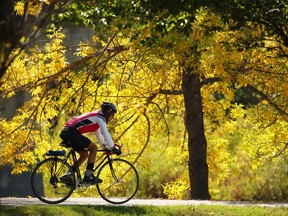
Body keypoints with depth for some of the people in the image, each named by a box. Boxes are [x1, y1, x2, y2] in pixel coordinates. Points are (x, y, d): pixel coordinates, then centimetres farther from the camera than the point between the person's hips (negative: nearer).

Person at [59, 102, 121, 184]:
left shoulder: (96, 117, 25)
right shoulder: (100, 117, -5)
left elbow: (99, 134, 34)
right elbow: (106, 134, -12)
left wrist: (105, 147, 34)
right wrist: (113, 148, -11)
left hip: (66, 133, 10)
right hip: (72, 132, -10)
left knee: (84, 154, 17)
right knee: (93, 148, -5)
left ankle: (68, 175, 13)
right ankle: (88, 175, -8)